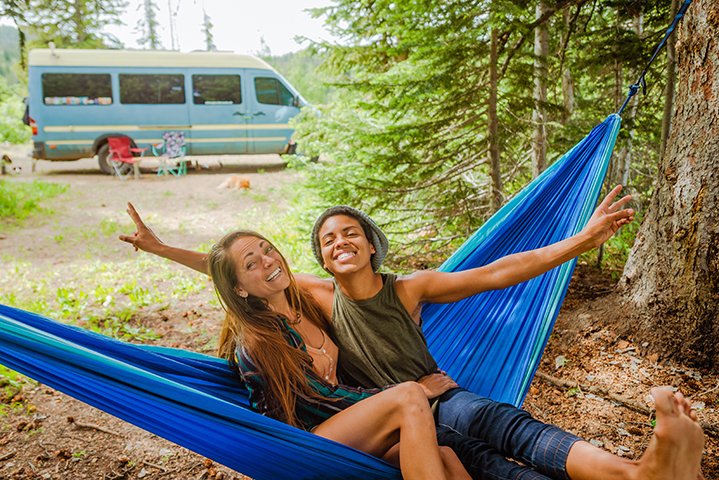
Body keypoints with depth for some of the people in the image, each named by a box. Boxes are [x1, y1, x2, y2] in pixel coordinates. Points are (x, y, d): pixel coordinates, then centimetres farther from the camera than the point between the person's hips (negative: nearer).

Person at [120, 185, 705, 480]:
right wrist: (163, 248, 9)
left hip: (440, 398, 2)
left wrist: (582, 239, -10)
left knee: (510, 427, -33)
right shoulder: (319, 295, 6)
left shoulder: (410, 288, 4)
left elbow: (496, 274, -3)